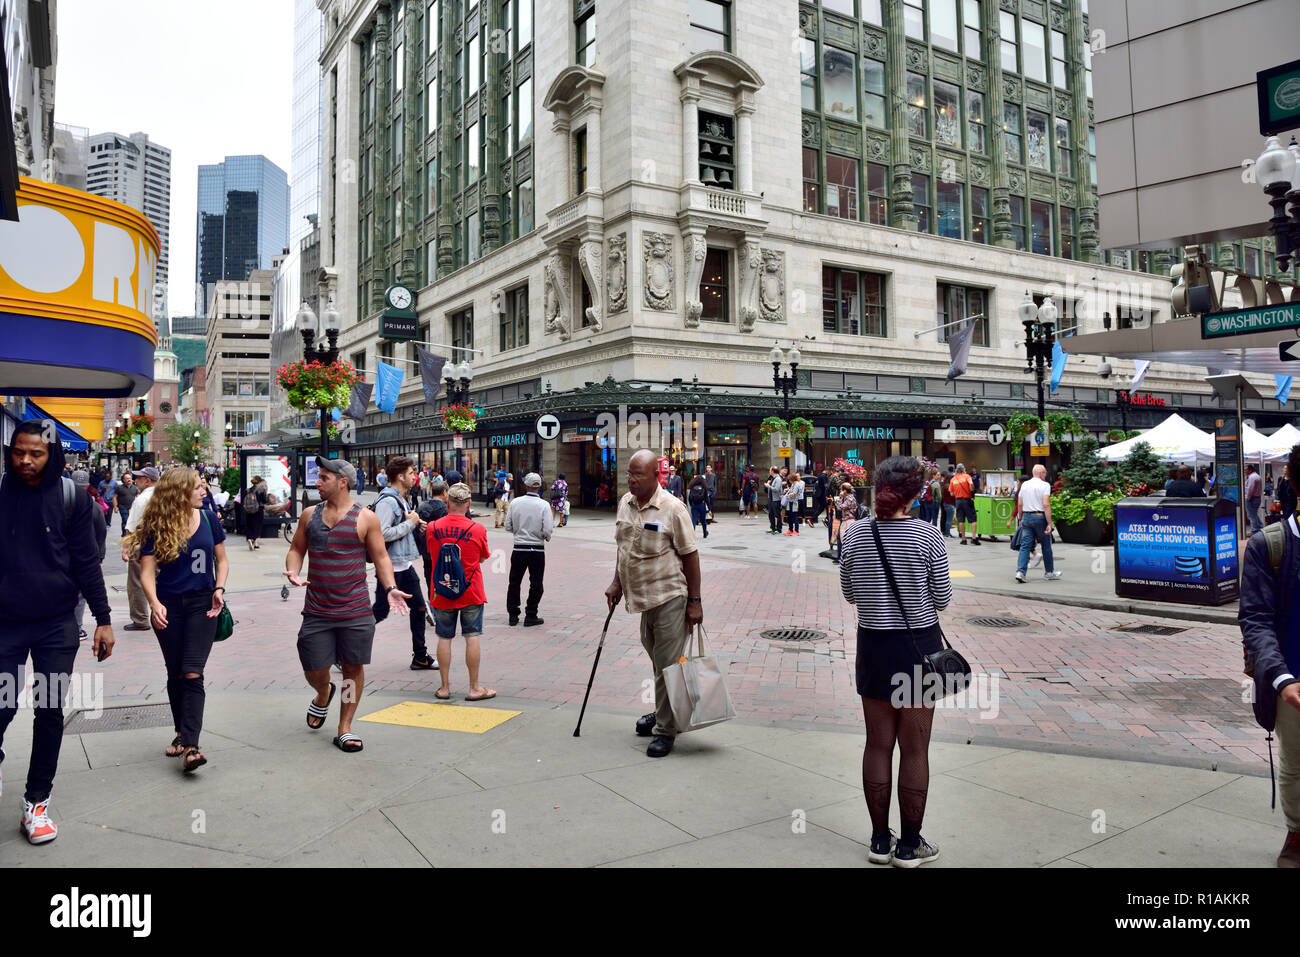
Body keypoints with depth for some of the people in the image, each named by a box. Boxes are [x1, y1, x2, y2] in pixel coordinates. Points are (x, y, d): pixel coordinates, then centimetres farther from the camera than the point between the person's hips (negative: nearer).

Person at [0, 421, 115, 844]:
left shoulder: (71, 498, -2)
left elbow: (87, 563, 1)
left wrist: (103, 620, -1)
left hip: (57, 626, 0)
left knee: (49, 712, 6)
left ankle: (37, 801, 20)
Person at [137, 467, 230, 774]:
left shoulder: (208, 519, 2)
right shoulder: (156, 527, -4)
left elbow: (221, 561, 12)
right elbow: (147, 571, -8)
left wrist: (219, 589, -3)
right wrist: (154, 603, -24)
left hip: (202, 604, 0)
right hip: (169, 607, 0)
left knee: (192, 674, -11)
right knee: (176, 675, 11)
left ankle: (190, 747, -17)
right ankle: (181, 733, 29)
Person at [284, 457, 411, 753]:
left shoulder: (366, 518, -3)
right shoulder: (310, 514, 7)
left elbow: (380, 557, 2)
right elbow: (296, 549, 15)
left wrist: (390, 588, -13)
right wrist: (293, 571, -6)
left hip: (356, 611, -2)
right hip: (316, 611, 2)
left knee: (353, 668, 5)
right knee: (315, 671, 5)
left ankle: (344, 729, 20)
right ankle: (323, 694, 41)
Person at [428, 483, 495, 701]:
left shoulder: (433, 528, -6)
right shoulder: (477, 529, -11)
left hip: (441, 593, 2)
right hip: (470, 593, -2)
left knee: (444, 638, 9)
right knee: (472, 638, 4)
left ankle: (445, 687, 15)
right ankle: (474, 688, 9)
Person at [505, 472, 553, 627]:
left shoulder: (515, 503, -4)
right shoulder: (544, 505, -12)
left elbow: (508, 526, 0)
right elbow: (548, 530, -15)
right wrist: (546, 536, 6)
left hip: (518, 549, 2)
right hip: (537, 549, -2)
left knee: (514, 582, 14)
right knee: (536, 584, 9)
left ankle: (513, 615, 18)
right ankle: (530, 617, 12)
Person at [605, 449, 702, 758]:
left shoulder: (672, 508, -15)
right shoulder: (626, 503, 5)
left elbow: (690, 555, -12)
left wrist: (695, 601, -11)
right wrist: (617, 583, 15)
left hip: (669, 596, -7)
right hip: (642, 596, 7)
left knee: (667, 664, -3)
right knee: (656, 660, 20)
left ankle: (665, 729, 7)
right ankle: (662, 713, 36)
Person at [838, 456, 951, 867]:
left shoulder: (854, 534, -5)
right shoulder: (928, 536, -13)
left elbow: (849, 594, 5)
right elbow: (943, 599, -6)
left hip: (873, 645, 3)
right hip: (920, 645, -3)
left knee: (878, 745, 13)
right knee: (915, 749, 8)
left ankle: (880, 841, 24)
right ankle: (909, 846, 19)